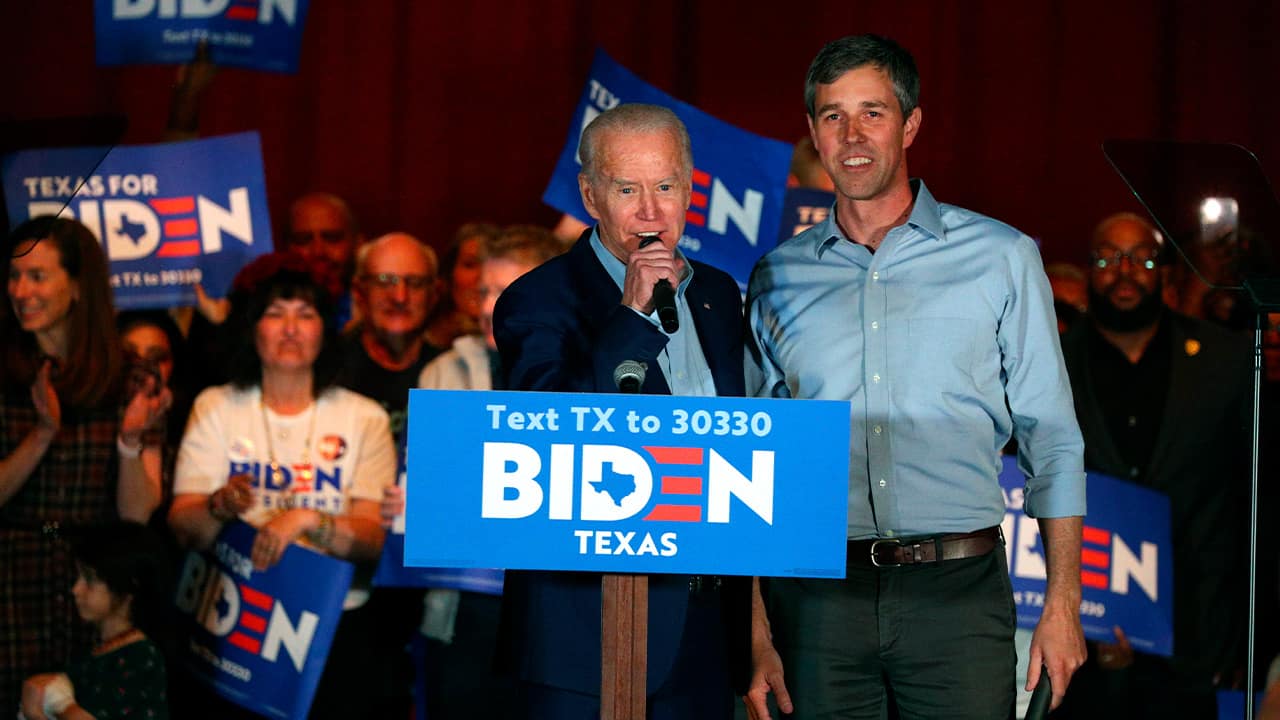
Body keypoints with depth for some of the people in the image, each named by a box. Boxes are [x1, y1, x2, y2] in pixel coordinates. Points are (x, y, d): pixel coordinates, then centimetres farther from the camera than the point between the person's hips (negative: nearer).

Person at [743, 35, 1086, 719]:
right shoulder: (778, 278, 11)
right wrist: (755, 633, 3)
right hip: (817, 596, 1)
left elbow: (1051, 440, 7)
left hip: (957, 592, -1)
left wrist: (1063, 604, -2)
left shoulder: (1001, 258, 6)